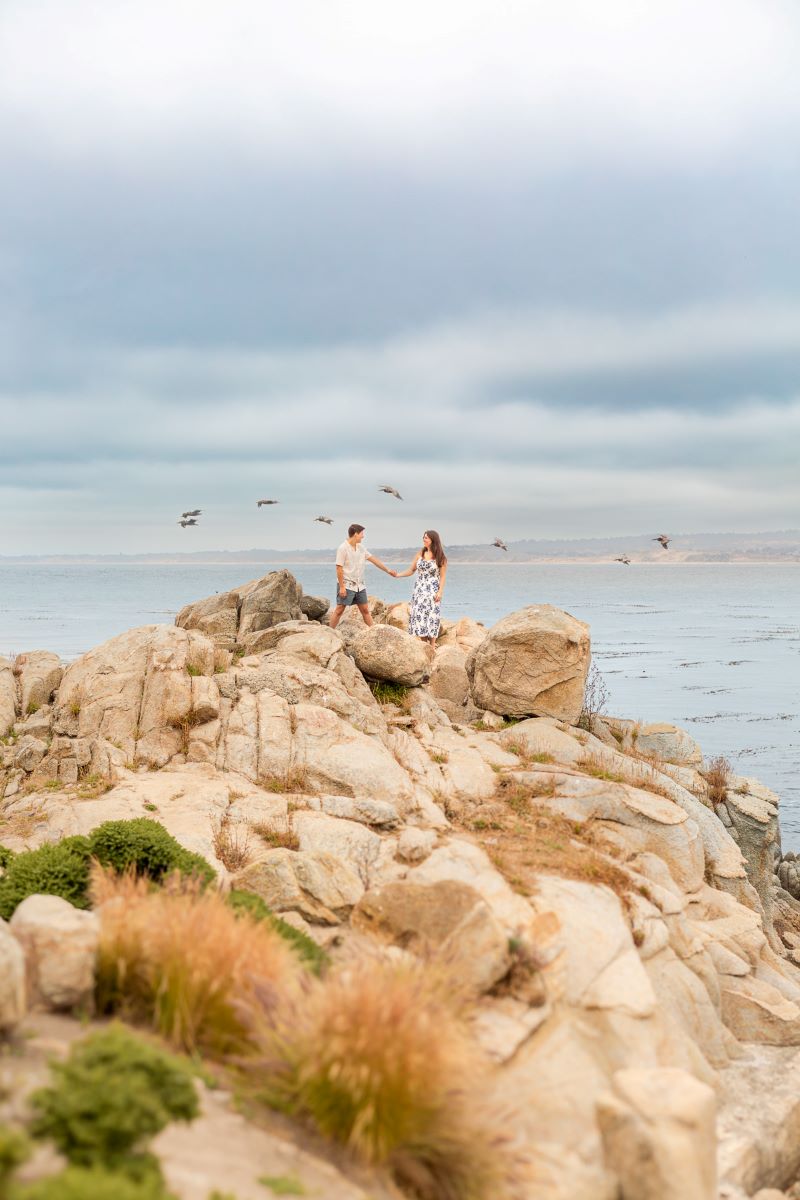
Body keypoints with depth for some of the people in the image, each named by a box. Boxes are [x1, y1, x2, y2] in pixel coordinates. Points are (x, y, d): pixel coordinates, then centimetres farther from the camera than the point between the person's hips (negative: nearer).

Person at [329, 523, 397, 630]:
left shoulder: (361, 548, 9)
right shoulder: (343, 548, -13)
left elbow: (374, 559, 16)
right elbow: (339, 568, -16)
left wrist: (388, 571, 18)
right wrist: (341, 587, -19)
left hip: (359, 585, 7)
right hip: (346, 585, -7)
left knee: (365, 610, 9)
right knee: (339, 610, -6)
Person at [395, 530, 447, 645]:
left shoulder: (440, 557, -4)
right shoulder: (420, 554, 6)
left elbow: (442, 576, -5)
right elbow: (411, 570, 10)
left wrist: (440, 592, -13)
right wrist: (398, 574, -5)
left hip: (433, 591, -4)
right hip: (419, 589, 4)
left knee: (432, 616, -5)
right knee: (419, 615, 1)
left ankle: (432, 645, -1)